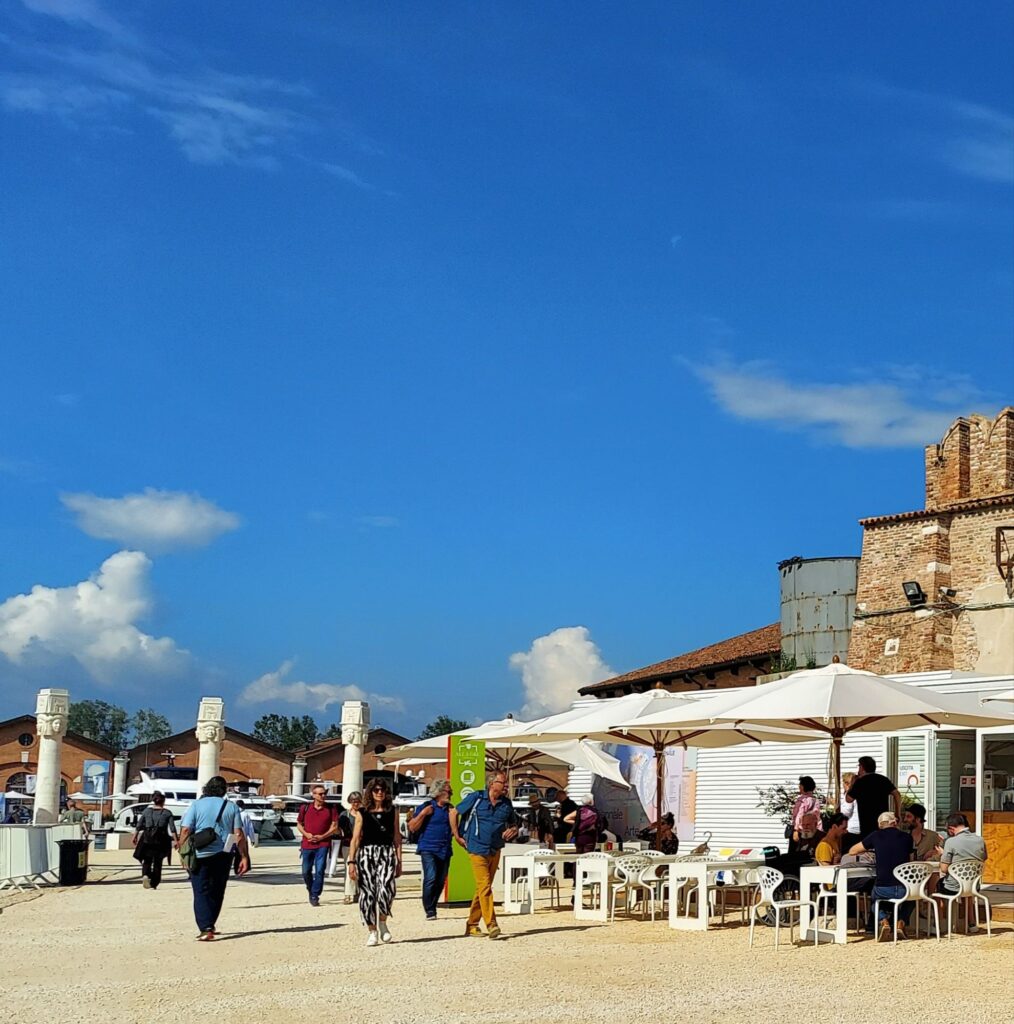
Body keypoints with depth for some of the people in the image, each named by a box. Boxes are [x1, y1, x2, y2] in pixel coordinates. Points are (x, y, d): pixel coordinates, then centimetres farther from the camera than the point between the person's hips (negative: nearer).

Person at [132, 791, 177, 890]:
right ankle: (154, 884, 8)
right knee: (158, 862, 10)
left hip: (147, 838, 1)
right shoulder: (167, 813, 1)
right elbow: (172, 829, -5)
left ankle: (145, 875, -18)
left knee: (147, 860, 10)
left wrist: (135, 837, 14)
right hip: (161, 840, -1)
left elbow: (139, 826, 6)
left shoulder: (147, 811, 5)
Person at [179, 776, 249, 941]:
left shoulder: (196, 805, -1)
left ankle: (206, 929, -14)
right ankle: (210, 925, 30)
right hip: (223, 856, 3)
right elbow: (238, 835, -1)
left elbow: (185, 830, -8)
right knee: (216, 892, 18)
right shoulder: (231, 807, 4)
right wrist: (244, 857, 3)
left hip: (200, 855, -2)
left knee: (201, 893, -1)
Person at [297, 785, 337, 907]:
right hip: (307, 844, 2)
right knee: (306, 871, 8)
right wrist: (306, 834, -6)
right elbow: (299, 823, 12)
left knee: (319, 870, -11)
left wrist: (322, 836, -11)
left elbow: (334, 827, 1)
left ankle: (315, 896, -4)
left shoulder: (330, 810, 1)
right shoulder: (305, 808, 5)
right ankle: (310, 891, 32)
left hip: (323, 844, -2)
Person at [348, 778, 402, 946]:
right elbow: (355, 838, 4)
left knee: (386, 890, -19)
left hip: (387, 853, 0)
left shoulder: (392, 812, 10)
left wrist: (399, 861, 8)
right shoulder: (362, 813, 6)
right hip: (366, 854, 0)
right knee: (367, 894, -2)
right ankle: (372, 931, 12)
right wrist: (351, 861, -4)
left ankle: (382, 921, 7)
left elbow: (397, 837, 12)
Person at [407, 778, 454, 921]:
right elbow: (412, 827, -3)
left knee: (440, 881, 5)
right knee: (431, 878, -18)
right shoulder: (425, 807, 0)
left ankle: (432, 908, 18)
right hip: (429, 849, -6)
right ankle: (429, 911, -13)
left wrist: (453, 816, 4)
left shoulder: (449, 809, 16)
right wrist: (423, 814, -14)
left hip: (445, 850, 6)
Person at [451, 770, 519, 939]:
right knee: (484, 886, -15)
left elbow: (513, 823, 20)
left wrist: (512, 830, -4)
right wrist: (457, 836, 0)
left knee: (482, 888, 10)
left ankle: (472, 925, 19)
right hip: (477, 850, -5)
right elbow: (454, 813, 3)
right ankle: (491, 924, -18)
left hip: (495, 852, 5)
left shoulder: (506, 803, 7)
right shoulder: (476, 798, -5)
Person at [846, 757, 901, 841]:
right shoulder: (883, 779, 8)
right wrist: (897, 814, 5)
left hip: (867, 825, -5)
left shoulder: (860, 782, -6)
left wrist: (853, 782, 12)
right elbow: (897, 795, 0)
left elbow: (848, 799, 3)